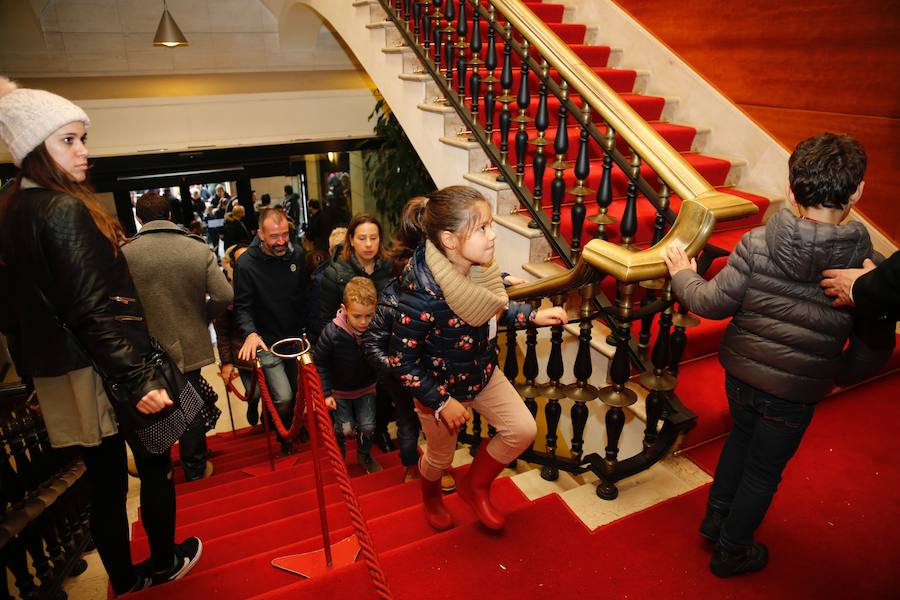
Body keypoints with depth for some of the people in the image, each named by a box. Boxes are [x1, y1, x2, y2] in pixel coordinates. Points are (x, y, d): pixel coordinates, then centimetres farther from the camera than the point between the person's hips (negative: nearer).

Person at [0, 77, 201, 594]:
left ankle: (124, 578, 34)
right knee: (155, 465, 13)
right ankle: (165, 562, 32)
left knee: (106, 480, 18)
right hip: (103, 372, -8)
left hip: (59, 375, 8)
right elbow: (95, 310, -25)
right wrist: (140, 380, -25)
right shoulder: (65, 210, -18)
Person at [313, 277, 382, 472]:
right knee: (345, 427, 5)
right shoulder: (332, 333, -29)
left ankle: (364, 455, 33)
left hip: (366, 387, 2)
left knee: (368, 426, 3)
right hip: (340, 389, -2)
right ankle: (338, 446, 41)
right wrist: (326, 392, -15)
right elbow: (320, 362, -15)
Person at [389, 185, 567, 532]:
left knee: (523, 430, 1)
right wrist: (441, 403, -22)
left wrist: (534, 316, -7)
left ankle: (475, 487, 29)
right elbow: (401, 362, -26)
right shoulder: (421, 297, -37)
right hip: (441, 388, -5)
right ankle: (431, 498, 57)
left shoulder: (478, 270, -16)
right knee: (440, 457, 18)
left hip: (484, 374, 6)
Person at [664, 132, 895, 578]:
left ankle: (716, 516, 45)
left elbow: (714, 303, -14)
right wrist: (839, 375, 12)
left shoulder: (757, 243, -18)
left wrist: (682, 275, 3)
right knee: (764, 470, 18)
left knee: (741, 436, 29)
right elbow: (873, 349, -7)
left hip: (740, 372, 2)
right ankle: (731, 551, 36)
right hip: (796, 391, -1)